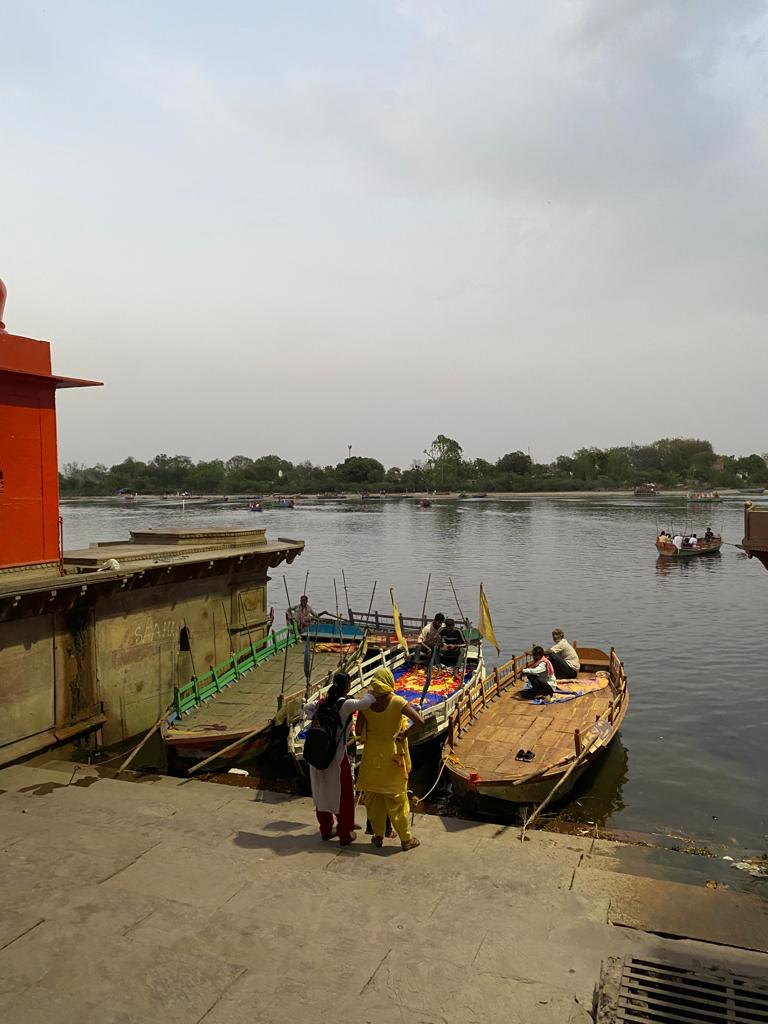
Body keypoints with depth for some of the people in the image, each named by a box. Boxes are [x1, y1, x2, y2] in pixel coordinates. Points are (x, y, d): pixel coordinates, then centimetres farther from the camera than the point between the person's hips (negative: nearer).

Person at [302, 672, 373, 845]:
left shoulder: (323, 702, 3)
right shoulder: (345, 704, -18)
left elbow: (307, 707, 20)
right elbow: (364, 703, -31)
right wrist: (372, 693, -13)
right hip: (337, 757, -6)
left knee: (322, 792, 19)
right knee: (343, 795, 10)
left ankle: (326, 830, 34)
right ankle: (345, 834, 20)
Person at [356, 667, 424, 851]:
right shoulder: (398, 702, -18)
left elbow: (358, 730, -3)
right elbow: (420, 721, -27)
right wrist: (405, 734, -13)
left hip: (372, 758, 2)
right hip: (393, 758, -2)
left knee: (373, 797, 17)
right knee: (396, 799, 11)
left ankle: (378, 836, 28)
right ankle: (406, 839, 22)